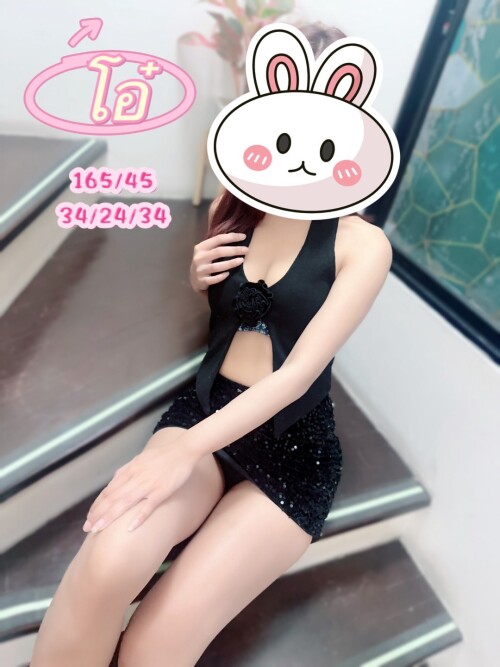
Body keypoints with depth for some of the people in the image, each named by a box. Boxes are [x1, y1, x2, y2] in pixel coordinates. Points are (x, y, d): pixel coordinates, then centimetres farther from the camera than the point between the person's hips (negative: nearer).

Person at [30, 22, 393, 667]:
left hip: (294, 447, -2)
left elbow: (302, 368, -17)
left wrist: (187, 449, -25)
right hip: (203, 409, 3)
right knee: (107, 562, -28)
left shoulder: (363, 244, -5)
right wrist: (198, 282, -2)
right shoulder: (234, 208, 8)